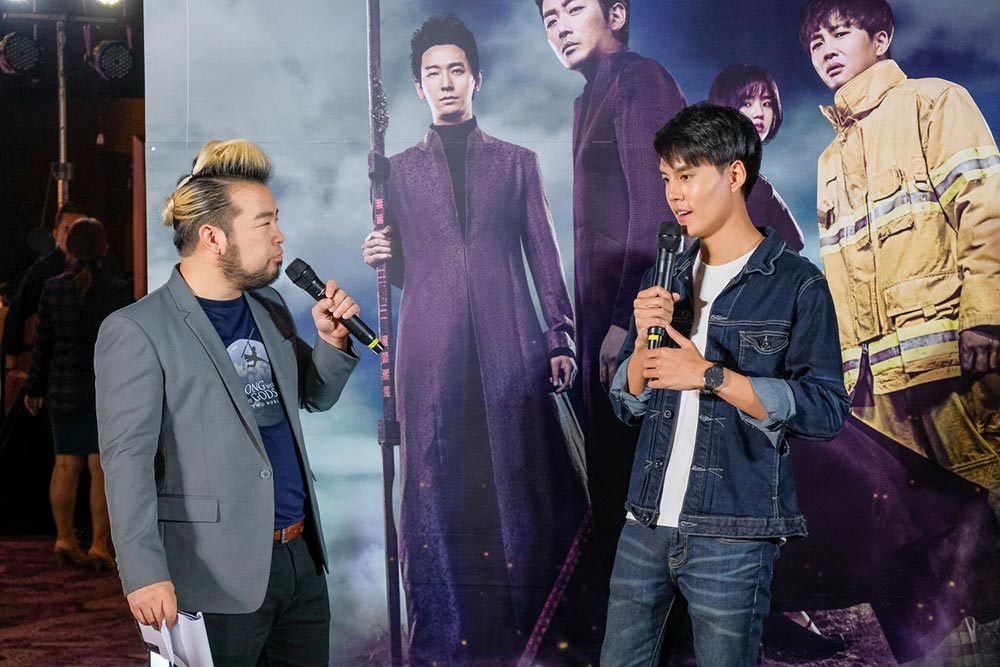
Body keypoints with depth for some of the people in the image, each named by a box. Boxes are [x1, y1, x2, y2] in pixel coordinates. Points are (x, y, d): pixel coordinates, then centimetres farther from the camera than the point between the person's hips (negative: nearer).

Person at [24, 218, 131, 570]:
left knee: (66, 464, 11)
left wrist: (35, 388, 13)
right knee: (101, 467, 0)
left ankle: (64, 538, 15)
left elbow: (43, 344, 4)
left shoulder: (53, 289, 0)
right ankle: (100, 545, 1)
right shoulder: (117, 291, -9)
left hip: (63, 389, 3)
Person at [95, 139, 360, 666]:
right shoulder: (136, 332, -10)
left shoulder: (270, 309, 12)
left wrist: (332, 342, 2)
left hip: (302, 561, 7)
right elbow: (127, 458, -16)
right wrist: (144, 573, -25)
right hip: (219, 581, -7)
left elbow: (314, 397, 23)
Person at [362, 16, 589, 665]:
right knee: (438, 490, -1)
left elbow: (544, 258, 9)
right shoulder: (400, 169, 15)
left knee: (520, 484, -1)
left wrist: (562, 338, 1)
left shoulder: (517, 162, 13)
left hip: (511, 345, 0)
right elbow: (402, 268, 16)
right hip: (431, 350, 1)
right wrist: (379, 255, -6)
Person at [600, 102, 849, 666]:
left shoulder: (796, 283, -6)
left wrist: (711, 375, -17)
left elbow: (826, 410, -13)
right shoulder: (666, 278, 12)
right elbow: (629, 405, 12)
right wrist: (644, 340, -7)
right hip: (647, 521, 6)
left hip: (733, 533, -5)